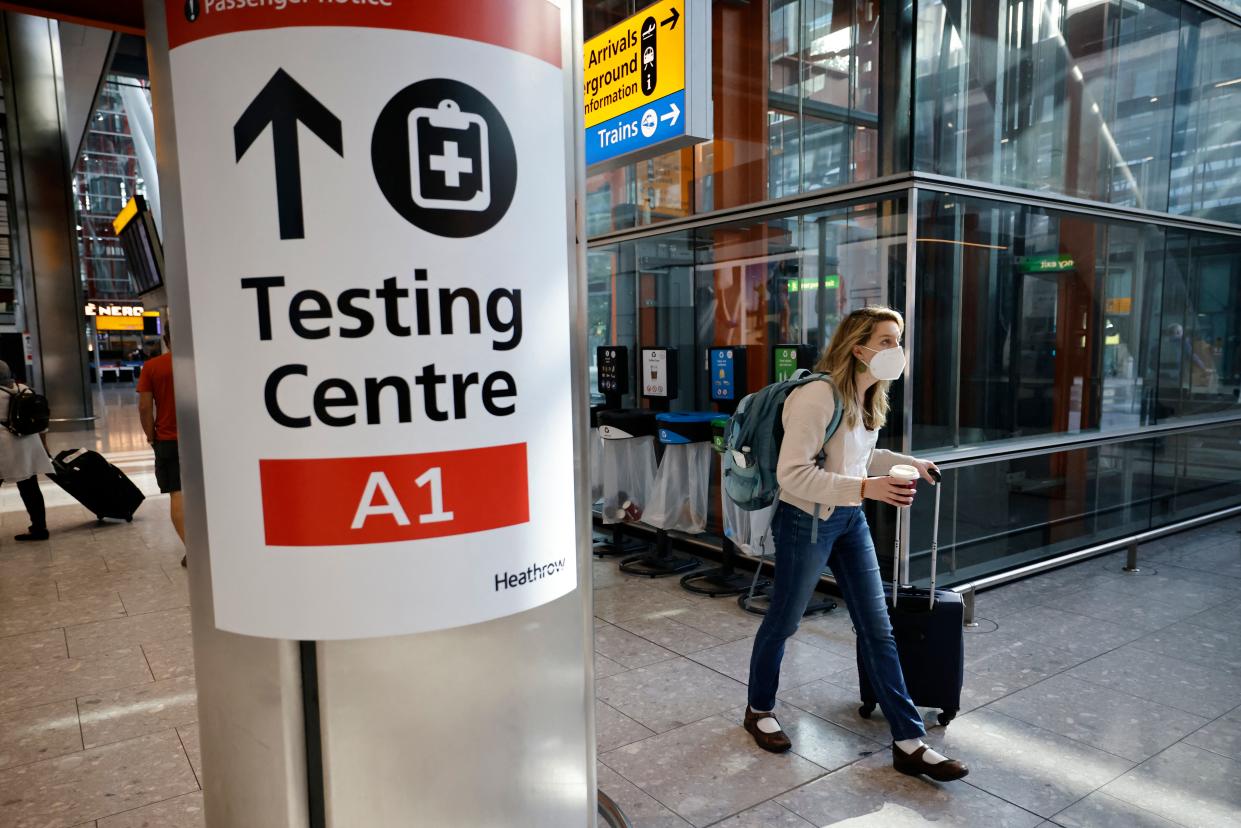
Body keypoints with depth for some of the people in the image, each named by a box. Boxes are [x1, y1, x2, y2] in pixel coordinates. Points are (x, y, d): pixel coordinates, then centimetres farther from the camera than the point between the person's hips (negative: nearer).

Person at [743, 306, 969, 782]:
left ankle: (908, 743, 18)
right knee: (783, 622, 12)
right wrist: (866, 488, -32)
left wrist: (908, 463, 6)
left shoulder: (867, 398, 3)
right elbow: (792, 474, -27)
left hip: (850, 521, 8)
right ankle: (759, 710, 35)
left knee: (878, 630, 8)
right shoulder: (818, 395, -24)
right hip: (806, 521, -8)